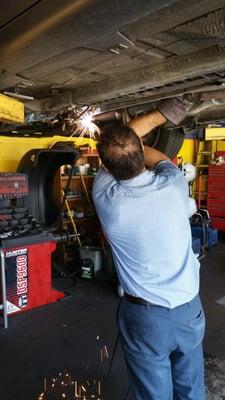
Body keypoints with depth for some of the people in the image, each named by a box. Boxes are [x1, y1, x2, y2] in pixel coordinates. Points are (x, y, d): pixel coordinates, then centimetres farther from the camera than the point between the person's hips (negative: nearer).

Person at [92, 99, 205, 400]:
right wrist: (133, 147, 19)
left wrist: (161, 115, 9)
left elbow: (113, 153, -1)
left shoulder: (104, 196, -19)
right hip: (190, 310, 3)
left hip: (145, 316, -2)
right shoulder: (173, 184, -16)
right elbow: (159, 158, 9)